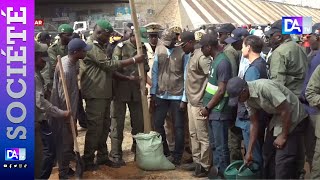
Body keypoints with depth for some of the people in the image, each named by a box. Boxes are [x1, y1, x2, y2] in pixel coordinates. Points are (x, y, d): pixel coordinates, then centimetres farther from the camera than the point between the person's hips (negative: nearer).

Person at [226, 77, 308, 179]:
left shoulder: (264, 87, -30)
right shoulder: (248, 99, -4)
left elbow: (286, 110, -27)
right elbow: (254, 123, 4)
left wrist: (283, 136, -17)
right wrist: (249, 152, 5)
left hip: (293, 119, -8)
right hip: (277, 118, 8)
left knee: (283, 161, -12)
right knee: (268, 155, 13)